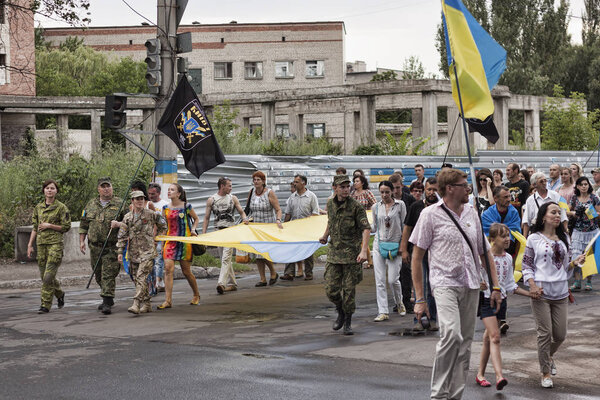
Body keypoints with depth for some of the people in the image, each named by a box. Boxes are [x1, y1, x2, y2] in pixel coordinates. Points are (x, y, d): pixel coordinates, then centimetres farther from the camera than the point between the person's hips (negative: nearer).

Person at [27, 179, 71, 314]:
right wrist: (30, 245, 10)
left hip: (56, 243, -5)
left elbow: (66, 227, -4)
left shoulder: (61, 207, -2)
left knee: (48, 276, -12)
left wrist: (49, 225, -11)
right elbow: (35, 228, 15)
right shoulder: (38, 207, 12)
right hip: (41, 243, 5)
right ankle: (59, 294, 34)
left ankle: (45, 305, -6)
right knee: (44, 276, 8)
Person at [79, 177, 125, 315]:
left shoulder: (120, 204, 0)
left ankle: (107, 302, -11)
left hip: (112, 247, -5)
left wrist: (119, 224, -20)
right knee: (99, 275, 13)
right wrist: (82, 241, 9)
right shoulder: (91, 205, 13)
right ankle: (109, 299, 29)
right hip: (95, 247, 5)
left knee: (108, 274, -11)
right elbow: (83, 225, 17)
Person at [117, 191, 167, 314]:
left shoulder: (151, 214, 0)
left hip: (147, 251, -5)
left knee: (141, 277, -16)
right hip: (133, 252, 5)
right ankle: (146, 304, 18)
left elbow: (163, 226, 15)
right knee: (137, 279, 8)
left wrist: (156, 238, 11)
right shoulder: (127, 217, 9)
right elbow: (122, 236, 7)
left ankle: (136, 304, -23)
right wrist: (120, 252, 0)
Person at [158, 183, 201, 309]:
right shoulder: (166, 208, 6)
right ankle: (168, 301, -11)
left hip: (184, 241, -3)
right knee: (168, 269, -11)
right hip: (170, 241, 3)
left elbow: (196, 219, 13)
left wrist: (193, 230, -3)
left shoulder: (186, 206, -3)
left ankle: (196, 295, 28)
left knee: (186, 271, 4)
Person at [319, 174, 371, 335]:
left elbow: (366, 229, -13)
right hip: (334, 252, 4)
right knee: (331, 290, -1)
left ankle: (348, 323, 15)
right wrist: (325, 235, 16)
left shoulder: (356, 206, -10)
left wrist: (364, 251, -23)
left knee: (349, 290, 0)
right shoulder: (330, 204, 7)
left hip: (351, 254, -4)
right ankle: (340, 312, 26)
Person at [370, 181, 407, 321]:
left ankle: (399, 303, 24)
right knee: (380, 280, -2)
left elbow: (404, 225, 2)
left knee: (393, 279, -6)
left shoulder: (400, 205, 0)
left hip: (395, 245, -2)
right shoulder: (376, 207, 7)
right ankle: (383, 311, 1)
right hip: (379, 244, 2)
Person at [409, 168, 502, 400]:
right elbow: (417, 258, -1)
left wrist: (495, 286, 13)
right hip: (444, 283, -6)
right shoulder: (431, 215, -3)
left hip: (471, 285, 6)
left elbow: (485, 252, 20)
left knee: (465, 343, 6)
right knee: (451, 334, -24)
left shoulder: (472, 213, 14)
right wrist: (419, 298, -5)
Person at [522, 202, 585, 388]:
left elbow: (565, 266, 18)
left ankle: (549, 356, 38)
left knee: (560, 334, 7)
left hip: (561, 292, 4)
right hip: (541, 292, -4)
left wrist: (575, 262, -2)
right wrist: (532, 285, -13)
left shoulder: (564, 238, 13)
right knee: (545, 333, -4)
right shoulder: (534, 238, 0)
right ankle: (546, 374, 9)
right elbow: (527, 265, 0)